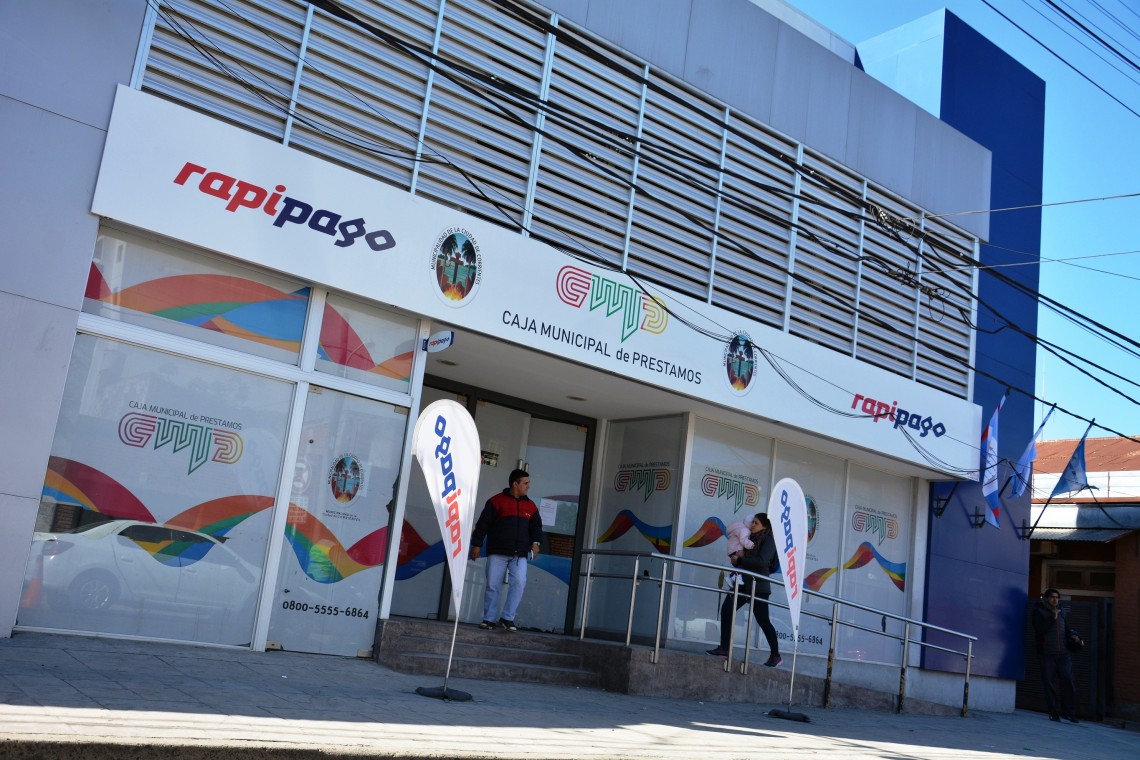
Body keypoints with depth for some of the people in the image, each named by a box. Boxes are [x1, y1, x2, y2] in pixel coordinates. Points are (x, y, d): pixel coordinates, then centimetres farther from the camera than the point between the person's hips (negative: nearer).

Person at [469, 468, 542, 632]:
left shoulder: (530, 506, 14)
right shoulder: (496, 501, 0)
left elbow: (536, 527, 18)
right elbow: (482, 524, -1)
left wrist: (536, 542, 0)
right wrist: (477, 544, -3)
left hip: (520, 555, 3)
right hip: (497, 552, -3)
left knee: (519, 583, -14)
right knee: (493, 586, 0)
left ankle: (507, 618, -4)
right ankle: (489, 619, 11)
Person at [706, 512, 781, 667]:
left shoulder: (768, 540, -6)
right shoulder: (750, 539, 16)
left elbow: (762, 561, -20)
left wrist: (742, 558, -13)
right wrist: (735, 559, -4)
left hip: (758, 586, -7)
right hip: (743, 583, 7)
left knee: (763, 620, -3)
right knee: (726, 609, -6)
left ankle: (775, 655, 10)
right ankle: (724, 648, -2)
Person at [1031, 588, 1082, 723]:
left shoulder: (1061, 612, 16)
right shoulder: (1039, 611, 1)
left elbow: (1067, 629, 22)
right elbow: (1039, 629, -12)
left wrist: (1073, 636, 2)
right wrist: (1052, 618, -20)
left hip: (1063, 653, 4)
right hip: (1047, 654, -4)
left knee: (1067, 681, -5)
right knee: (1049, 684, -1)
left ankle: (1069, 712, 0)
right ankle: (1053, 713, 6)